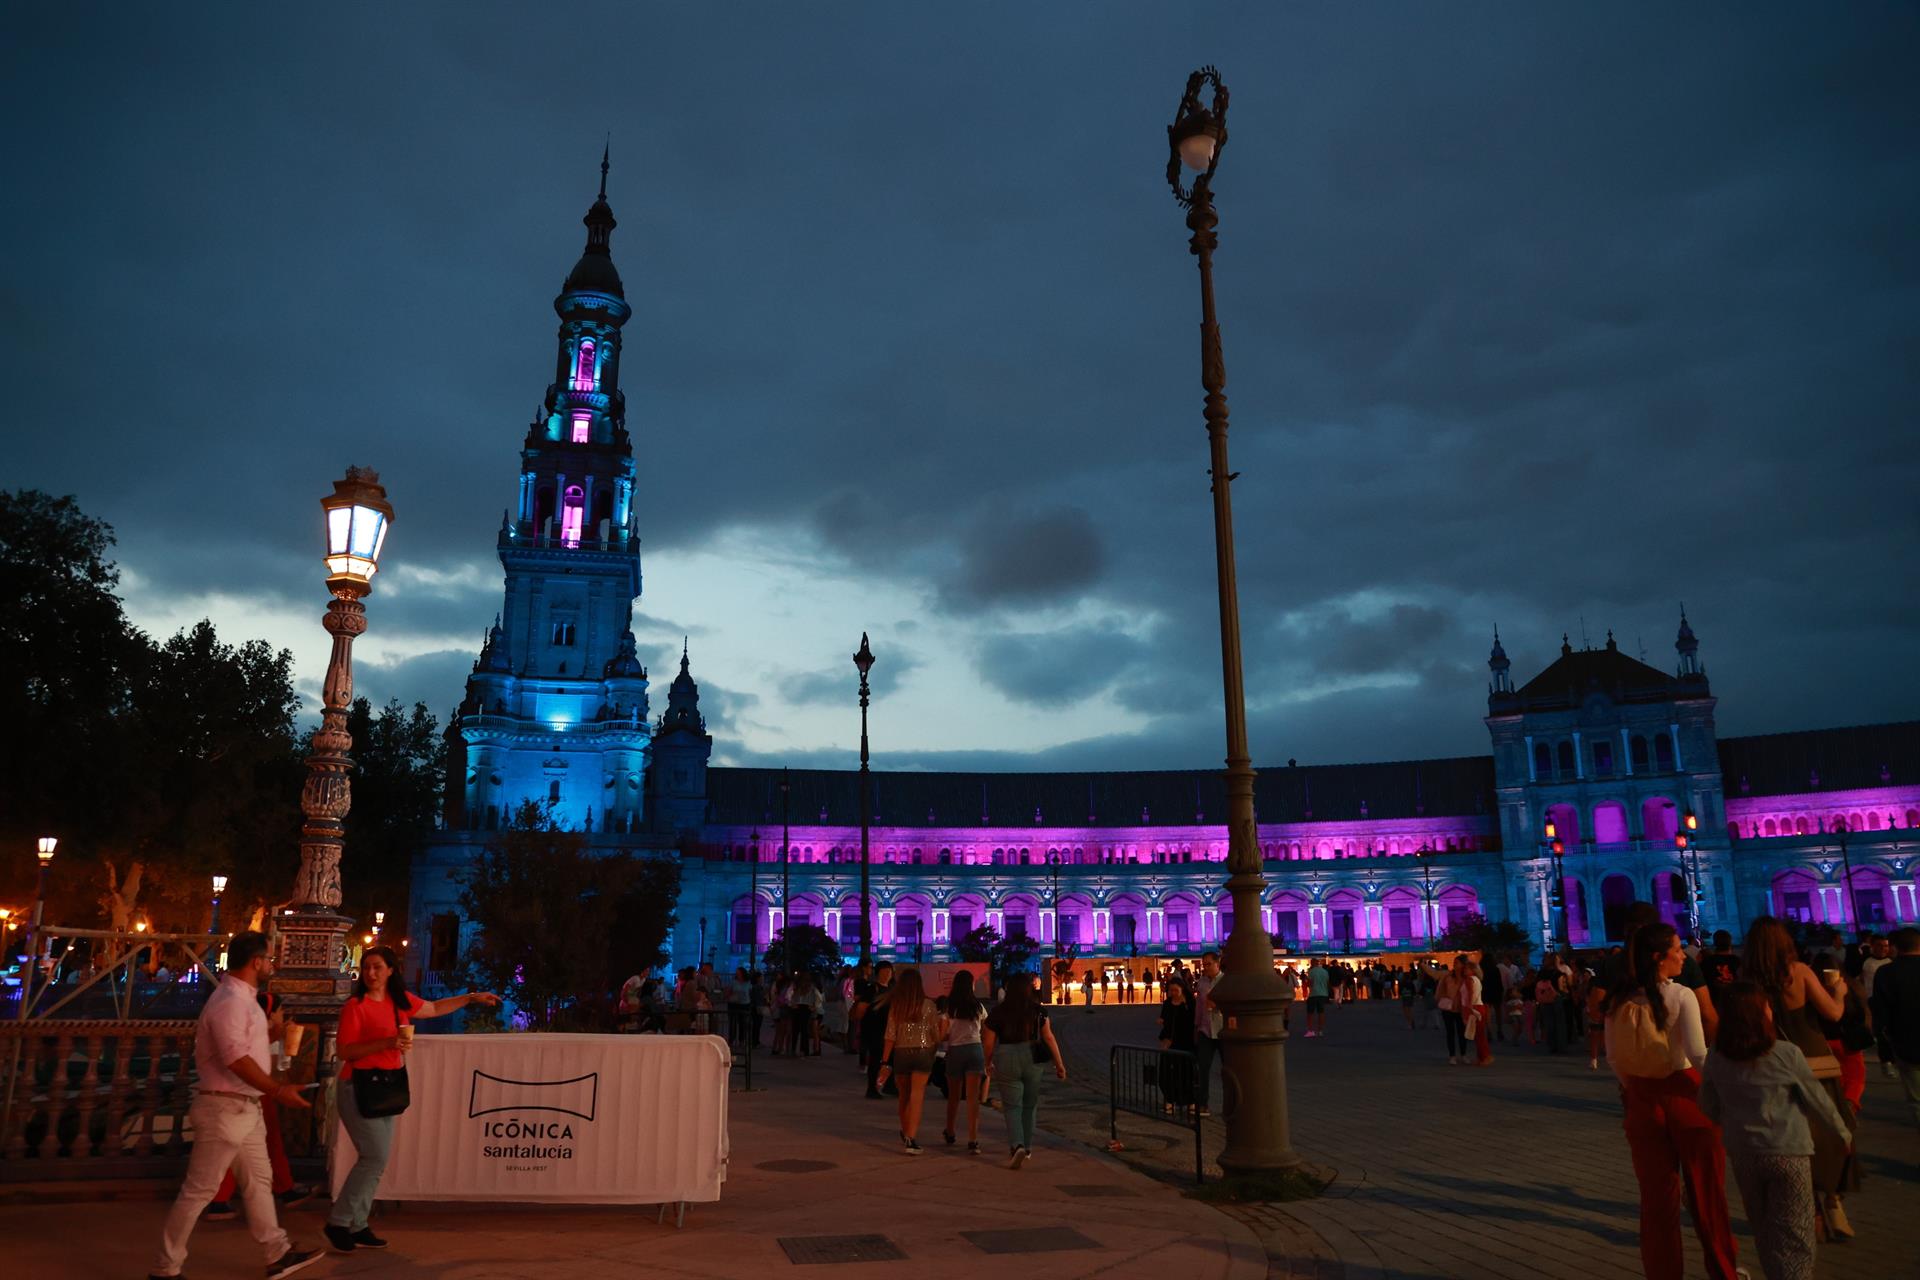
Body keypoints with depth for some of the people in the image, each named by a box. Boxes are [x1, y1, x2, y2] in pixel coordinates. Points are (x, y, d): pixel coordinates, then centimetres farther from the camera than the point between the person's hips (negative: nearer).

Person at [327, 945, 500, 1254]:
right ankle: (338, 1222, 3)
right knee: (375, 1157, -10)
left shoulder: (400, 1000, 7)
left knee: (376, 1159, 8)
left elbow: (434, 1008, 23)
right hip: (359, 1087, -7)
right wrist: (387, 1042, -25)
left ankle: (356, 1227, 17)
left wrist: (471, 997, 23)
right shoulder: (355, 1005, -12)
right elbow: (344, 1051, -15)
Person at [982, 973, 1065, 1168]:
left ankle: (1017, 1146, -15)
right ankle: (1027, 1148, 25)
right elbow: (1049, 1038, -2)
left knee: (1012, 1106, 5)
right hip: (1033, 1060, 2)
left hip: (1006, 1061, -1)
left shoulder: (998, 1012, -2)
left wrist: (988, 1063, 18)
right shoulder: (1037, 1010, -1)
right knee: (1030, 1105, 18)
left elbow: (988, 1042, 2)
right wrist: (1059, 1063, 4)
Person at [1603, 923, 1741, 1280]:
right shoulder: (1681, 996, -14)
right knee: (1706, 1191, 15)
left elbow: (1614, 1059, 5)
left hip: (1642, 1101, 3)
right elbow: (1698, 1055, -20)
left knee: (1656, 1194, 14)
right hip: (1684, 1096, -3)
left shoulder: (1620, 1001, -1)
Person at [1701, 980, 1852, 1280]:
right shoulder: (1787, 1054, -14)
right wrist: (1842, 1131, 17)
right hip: (1787, 1154, -3)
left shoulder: (1716, 1059, -5)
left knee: (1763, 1231, 19)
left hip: (1742, 1155, 3)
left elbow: (1708, 1108, 4)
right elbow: (1817, 1100, -2)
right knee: (1792, 1236, 5)